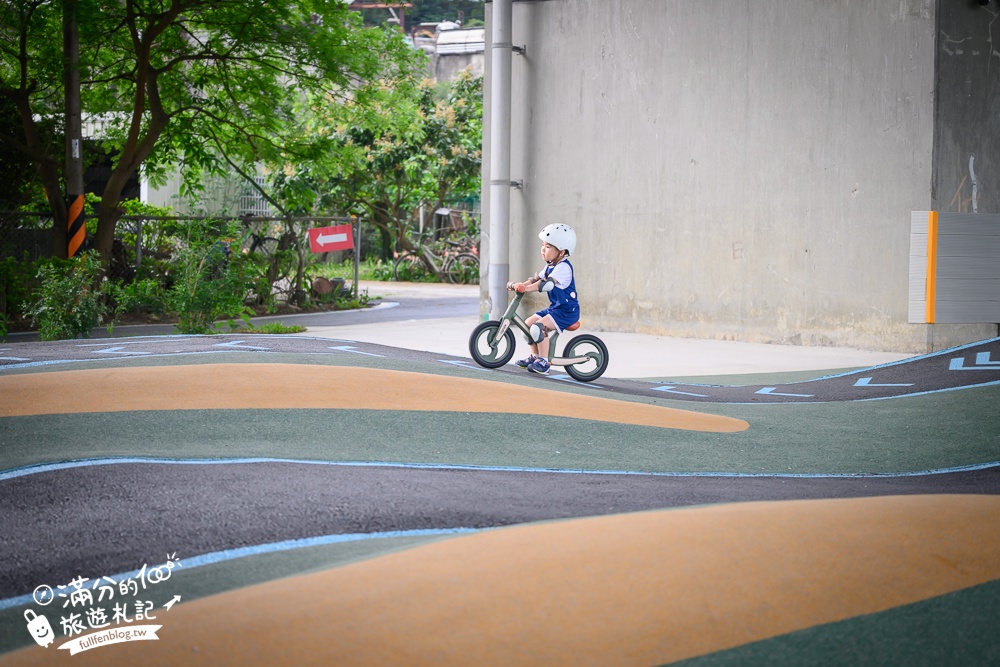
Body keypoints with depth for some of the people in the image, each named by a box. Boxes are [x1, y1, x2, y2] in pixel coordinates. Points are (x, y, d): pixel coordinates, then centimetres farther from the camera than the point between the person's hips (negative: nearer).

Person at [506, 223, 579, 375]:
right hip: (555, 307, 10)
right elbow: (536, 278, 11)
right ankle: (535, 356, 20)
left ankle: (543, 362, -19)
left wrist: (526, 288, -38)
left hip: (567, 311, -10)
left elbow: (548, 284, -31)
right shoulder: (550, 266, 14)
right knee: (528, 323, 9)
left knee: (539, 326, -26)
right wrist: (519, 285, -5)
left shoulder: (563, 267, -19)